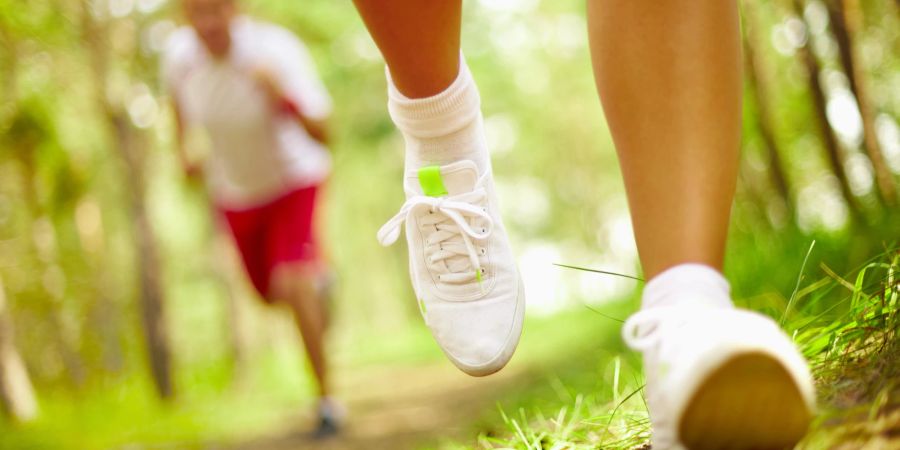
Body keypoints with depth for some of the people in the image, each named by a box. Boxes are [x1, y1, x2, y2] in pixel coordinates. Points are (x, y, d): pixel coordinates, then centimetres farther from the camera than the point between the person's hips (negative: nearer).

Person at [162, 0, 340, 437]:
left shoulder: (274, 51, -32)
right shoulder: (180, 53, -19)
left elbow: (323, 137, -35)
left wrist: (284, 100, -52)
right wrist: (182, 145, 1)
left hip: (292, 176, -4)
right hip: (235, 191, 5)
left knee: (292, 281, -26)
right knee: (270, 292, 18)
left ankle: (326, 398, -11)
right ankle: (317, 276, 55)